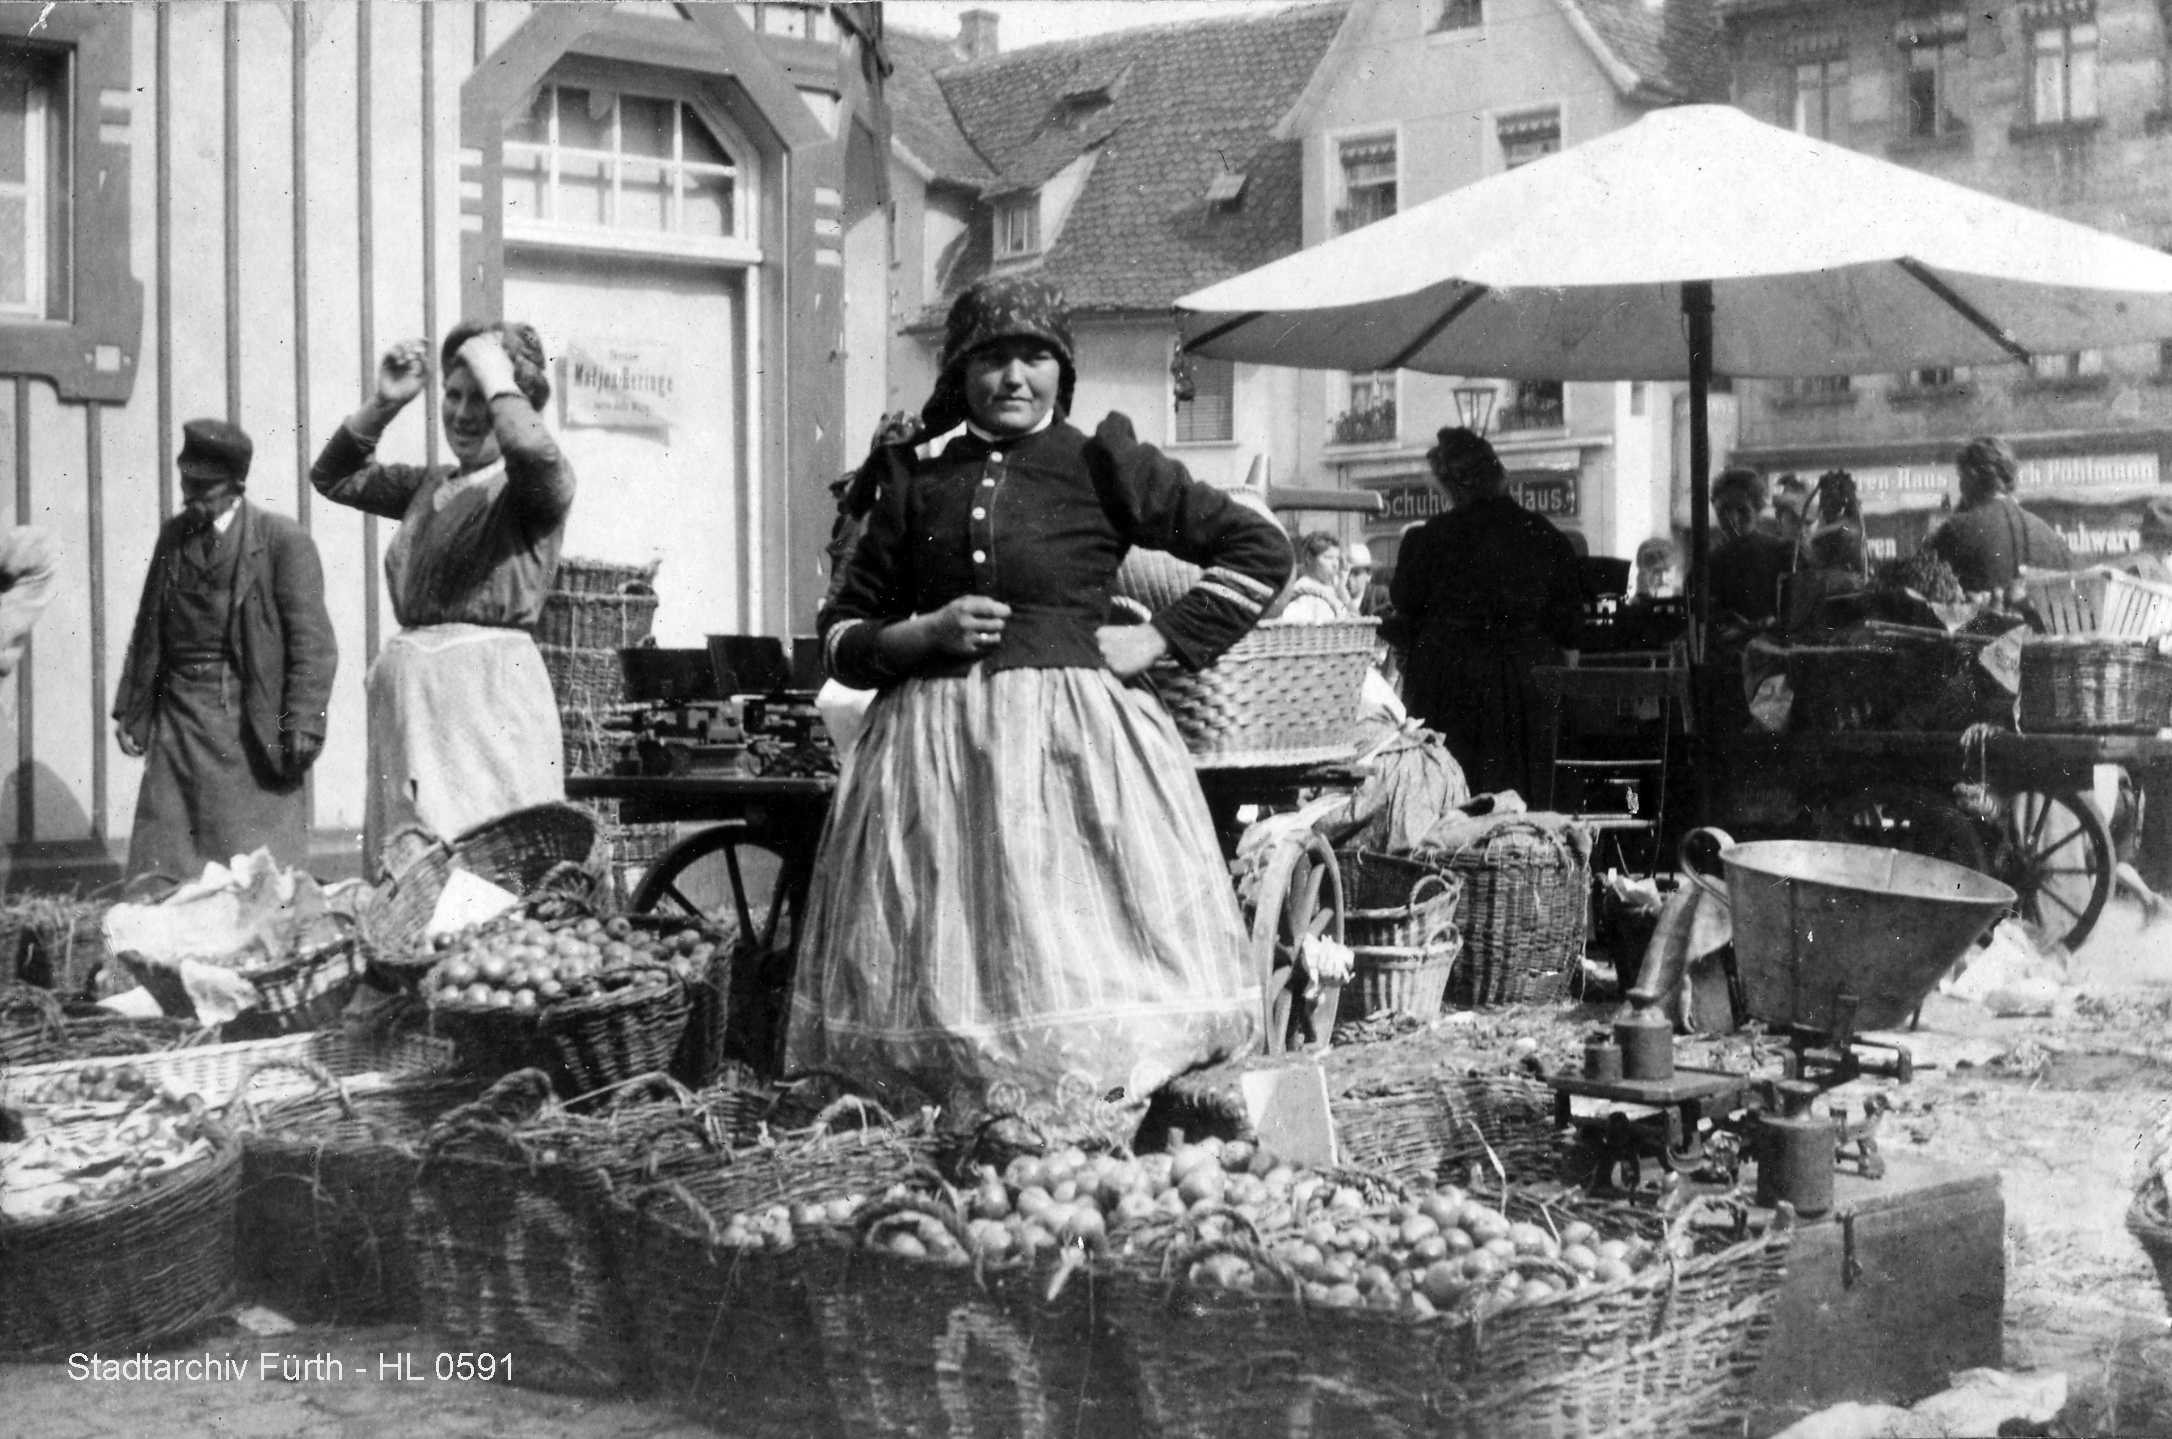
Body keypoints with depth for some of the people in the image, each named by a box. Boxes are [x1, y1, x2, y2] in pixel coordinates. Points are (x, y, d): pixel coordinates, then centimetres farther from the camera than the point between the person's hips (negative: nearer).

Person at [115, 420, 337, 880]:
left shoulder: (284, 540, -5)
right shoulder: (173, 535, 13)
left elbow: (313, 642, -9)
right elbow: (147, 631, 18)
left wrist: (304, 724, -16)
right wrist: (129, 712, 14)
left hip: (252, 722, -5)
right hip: (178, 717, 5)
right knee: (162, 871, 2)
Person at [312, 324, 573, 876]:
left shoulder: (533, 486, -1)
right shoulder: (430, 485, 19)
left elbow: (535, 455, -26)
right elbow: (333, 477, 29)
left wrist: (496, 378, -10)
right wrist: (382, 404, 16)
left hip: (489, 683, -7)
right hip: (409, 684, 7)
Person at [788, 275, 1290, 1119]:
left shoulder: (1104, 467, 4)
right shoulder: (915, 482, 11)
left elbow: (1260, 548, 5)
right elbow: (842, 634, 14)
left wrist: (1163, 637, -2)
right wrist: (923, 633, -5)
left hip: (1076, 732, -3)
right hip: (934, 742, 3)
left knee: (1083, 952, -7)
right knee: (951, 961, 0)